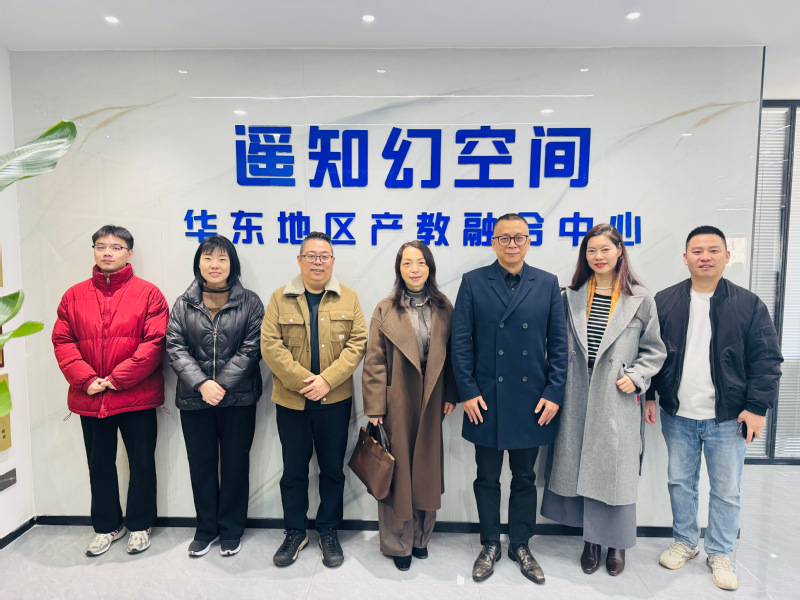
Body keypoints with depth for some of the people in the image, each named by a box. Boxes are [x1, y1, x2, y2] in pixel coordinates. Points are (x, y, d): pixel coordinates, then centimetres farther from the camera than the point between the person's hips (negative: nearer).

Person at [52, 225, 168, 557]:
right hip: (90, 399, 4)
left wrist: (118, 379, -15)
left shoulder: (148, 294, -5)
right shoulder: (74, 296, 7)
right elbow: (62, 341, 3)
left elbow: (155, 342, -12)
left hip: (137, 397, -3)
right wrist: (86, 380, -10)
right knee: (100, 465, 17)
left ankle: (139, 525, 28)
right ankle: (106, 526, 35)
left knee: (142, 463, 9)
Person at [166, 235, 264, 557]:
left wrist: (220, 385, -14)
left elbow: (251, 348, -6)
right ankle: (206, 527, 31)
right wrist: (202, 383, -14)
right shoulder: (183, 304, 6)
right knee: (201, 464, 12)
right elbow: (175, 347, -1)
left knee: (235, 464, 8)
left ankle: (231, 529, 26)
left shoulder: (249, 302, -1)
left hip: (238, 398, -2)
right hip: (194, 399, 2)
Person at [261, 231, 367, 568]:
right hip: (291, 400, 0)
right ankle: (295, 532, 31)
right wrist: (303, 381, -15)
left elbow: (357, 343, -4)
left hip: (335, 400, 0)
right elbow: (270, 345, -6)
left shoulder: (349, 299, 4)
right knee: (294, 470, 13)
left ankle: (329, 531, 31)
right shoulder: (281, 298, 2)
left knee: (332, 469, 12)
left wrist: (327, 380, -15)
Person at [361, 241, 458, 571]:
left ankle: (420, 536, 35)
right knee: (397, 470, 8)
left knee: (427, 469, 14)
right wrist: (375, 407, -8)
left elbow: (451, 355, 7)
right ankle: (397, 543, 28)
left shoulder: (444, 308, 3)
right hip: (397, 404, -2)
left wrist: (450, 395, 1)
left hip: (431, 404, 3)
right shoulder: (385, 310, -4)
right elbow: (374, 362, -5)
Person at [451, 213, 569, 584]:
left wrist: (554, 393, -3)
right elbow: (461, 341, -3)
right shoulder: (473, 282, -1)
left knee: (525, 478, 16)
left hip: (532, 401, 1)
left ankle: (521, 546, 36)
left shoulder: (547, 284, 4)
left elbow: (558, 344, 3)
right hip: (486, 401, -1)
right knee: (487, 479, 13)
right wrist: (468, 392, -8)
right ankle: (490, 546, 33)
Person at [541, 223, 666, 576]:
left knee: (616, 470, 5)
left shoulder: (640, 299, 0)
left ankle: (617, 543, 28)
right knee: (581, 467, 9)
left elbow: (654, 349, 6)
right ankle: (591, 539, 28)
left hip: (619, 400, -2)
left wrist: (636, 377, -8)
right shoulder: (572, 297, 5)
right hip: (579, 399, 2)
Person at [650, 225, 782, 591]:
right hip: (677, 416, 1)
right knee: (680, 483, 15)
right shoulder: (664, 302, 0)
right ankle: (685, 542, 35)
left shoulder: (748, 305, -3)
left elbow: (766, 360, -3)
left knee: (726, 491, 11)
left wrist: (757, 407, -9)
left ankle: (720, 554, 31)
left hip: (727, 418, -1)